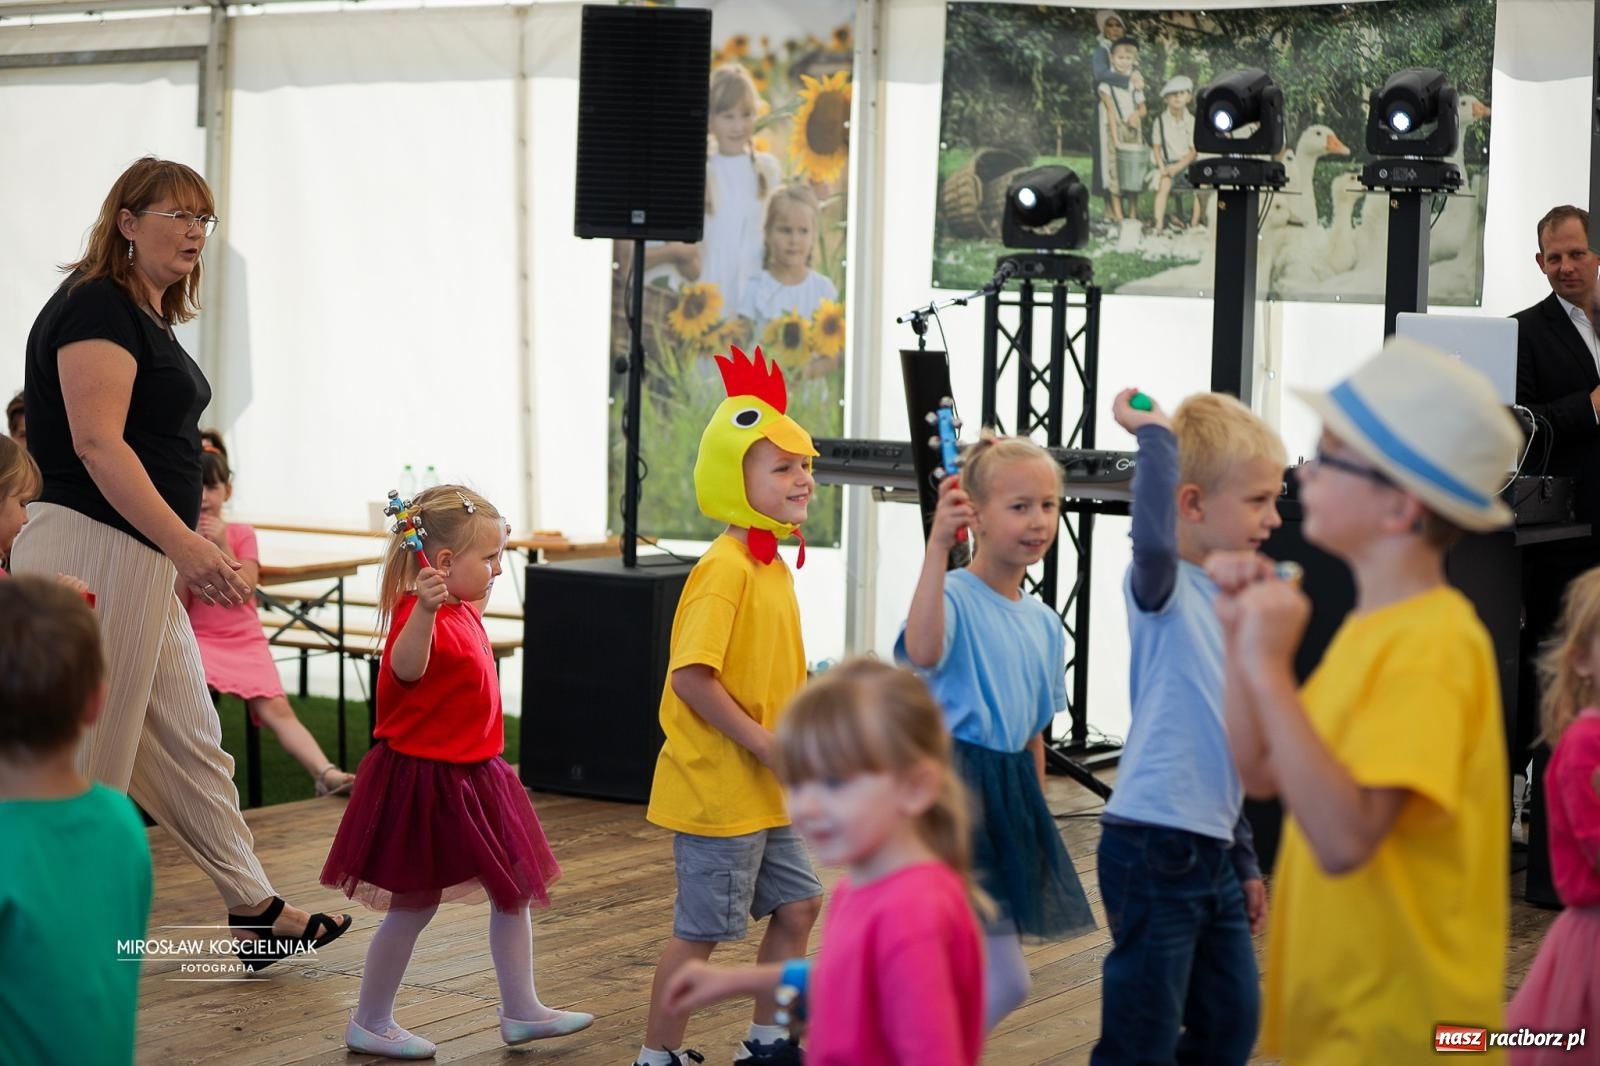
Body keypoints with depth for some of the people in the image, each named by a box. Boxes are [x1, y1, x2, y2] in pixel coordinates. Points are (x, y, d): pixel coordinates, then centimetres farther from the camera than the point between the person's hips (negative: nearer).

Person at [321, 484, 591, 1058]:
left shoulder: (459, 610, 7)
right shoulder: (421, 615, -23)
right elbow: (406, 668, -46)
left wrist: (489, 552, 28)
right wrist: (424, 609, -61)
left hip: (473, 777, 10)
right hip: (425, 779, -10)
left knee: (516, 888, 12)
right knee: (414, 906, 1)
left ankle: (521, 1011, 22)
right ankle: (369, 1023, 17)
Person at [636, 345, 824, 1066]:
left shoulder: (773, 566, 9)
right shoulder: (725, 570, -20)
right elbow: (690, 677, -25)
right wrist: (765, 743, -20)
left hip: (766, 789, 9)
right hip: (717, 785, -9)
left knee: (798, 904, 16)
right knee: (702, 928, 1)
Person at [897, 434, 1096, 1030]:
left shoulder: (1045, 625, 12)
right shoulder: (955, 597, -13)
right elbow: (922, 651, -38)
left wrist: (1036, 819, 22)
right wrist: (937, 547, -41)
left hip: (1013, 796, 8)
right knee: (1004, 982, -12)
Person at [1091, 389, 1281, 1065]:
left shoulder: (1227, 602, 14)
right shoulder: (1164, 586, -11)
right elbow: (1152, 540, -38)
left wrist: (1243, 858, 23)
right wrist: (1156, 435, -25)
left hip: (1212, 854, 9)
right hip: (1155, 849, -9)